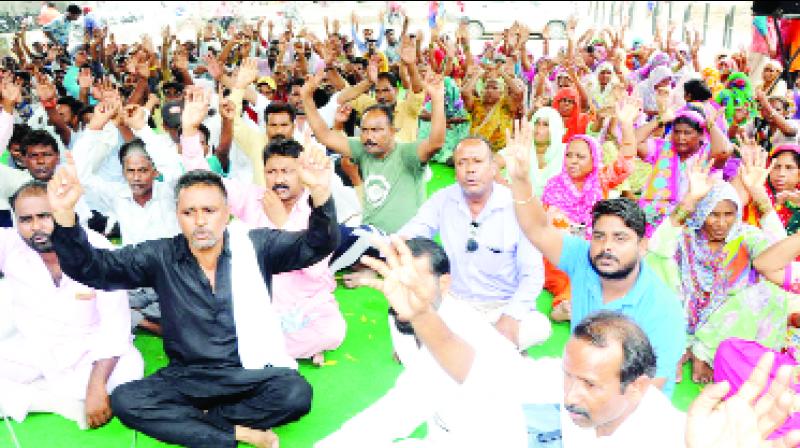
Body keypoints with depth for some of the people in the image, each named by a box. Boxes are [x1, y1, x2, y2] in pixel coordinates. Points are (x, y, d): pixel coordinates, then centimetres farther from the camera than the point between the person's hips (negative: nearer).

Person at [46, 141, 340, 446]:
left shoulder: (255, 246, -4)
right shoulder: (160, 257, 0)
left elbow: (317, 245, -14)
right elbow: (91, 267, -5)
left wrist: (320, 192, -34)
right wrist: (65, 215, -24)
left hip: (251, 372, -1)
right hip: (186, 376, 2)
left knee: (296, 394, -31)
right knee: (125, 400, -23)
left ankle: (186, 421, -14)